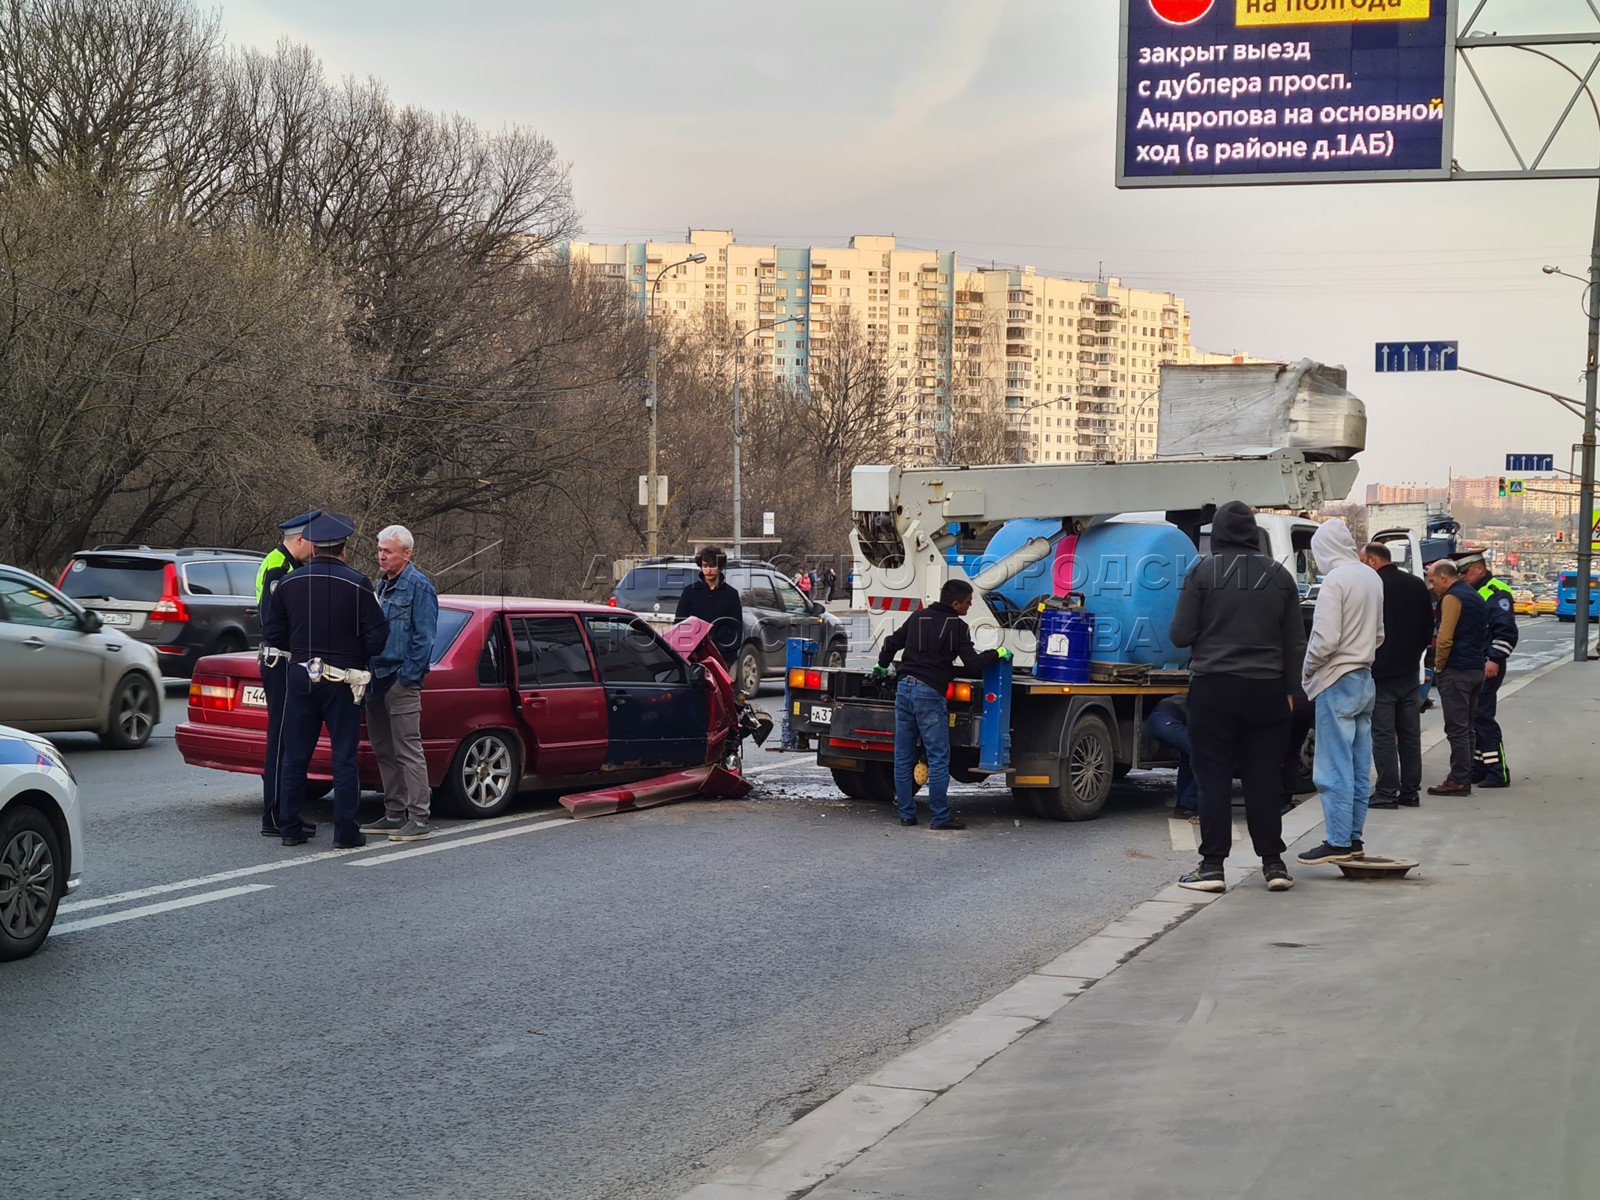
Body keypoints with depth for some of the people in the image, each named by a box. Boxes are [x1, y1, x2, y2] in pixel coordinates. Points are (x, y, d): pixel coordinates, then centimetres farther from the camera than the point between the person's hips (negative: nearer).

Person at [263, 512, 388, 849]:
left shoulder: (288, 584, 1)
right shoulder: (357, 585, -10)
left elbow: (272, 631, 4)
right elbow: (377, 636, -10)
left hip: (301, 677, 3)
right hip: (342, 679, -3)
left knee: (295, 756, 11)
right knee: (344, 758, 2)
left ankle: (289, 827, 14)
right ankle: (345, 832, 1)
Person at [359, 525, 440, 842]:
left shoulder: (418, 586, -9)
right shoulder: (382, 584, 17)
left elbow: (424, 637, -12)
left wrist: (407, 677, -15)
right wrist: (370, 674, 14)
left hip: (401, 681, -9)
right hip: (378, 679, 9)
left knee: (408, 751, -8)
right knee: (385, 752, 12)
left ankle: (419, 819, -7)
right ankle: (395, 814, 19)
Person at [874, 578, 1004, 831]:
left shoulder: (918, 617, 15)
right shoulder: (957, 627, -6)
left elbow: (891, 643, 25)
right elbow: (974, 665, -11)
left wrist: (882, 666, 44)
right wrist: (997, 654, 7)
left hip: (904, 688, 7)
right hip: (929, 694, -7)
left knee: (903, 757, 10)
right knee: (938, 758, -2)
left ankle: (906, 813, 14)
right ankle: (940, 816, -2)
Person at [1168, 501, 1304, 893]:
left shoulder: (1203, 572, -6)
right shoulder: (1279, 576, 5)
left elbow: (1181, 635, -7)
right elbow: (1295, 643, 8)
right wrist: (1288, 690, 16)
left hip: (1213, 687, -3)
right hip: (1265, 688, 3)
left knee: (1213, 778, 1)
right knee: (1264, 777, 8)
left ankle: (1212, 865, 0)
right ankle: (1273, 863, 9)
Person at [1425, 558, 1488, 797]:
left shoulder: (1452, 598, -12)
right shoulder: (1476, 597, 18)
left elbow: (1445, 638, -18)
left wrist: (1438, 666, -7)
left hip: (1456, 671, -9)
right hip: (1476, 669, 9)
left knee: (1457, 728, -7)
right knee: (1467, 727, 12)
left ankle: (1458, 781, -7)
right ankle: (1465, 778, 15)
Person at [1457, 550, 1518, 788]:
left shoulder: (1496, 593, -12)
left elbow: (1506, 632, -19)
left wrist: (1495, 659, -24)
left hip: (1487, 667, -10)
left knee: (1482, 717, -11)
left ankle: (1498, 773, -9)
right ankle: (1479, 768, 18)